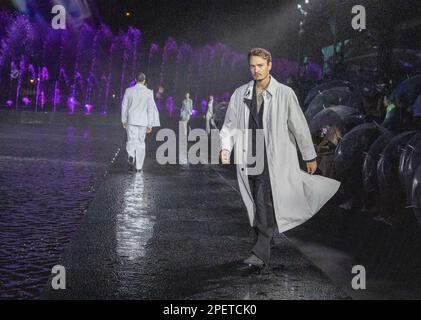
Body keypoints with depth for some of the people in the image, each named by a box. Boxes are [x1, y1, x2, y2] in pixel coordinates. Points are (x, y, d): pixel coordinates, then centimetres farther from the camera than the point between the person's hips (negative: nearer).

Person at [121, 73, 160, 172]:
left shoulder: (128, 91, -2)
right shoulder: (149, 92, -5)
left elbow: (124, 106, 3)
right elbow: (151, 109, -6)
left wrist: (124, 120, 15)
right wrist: (150, 125, -1)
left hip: (131, 120, 0)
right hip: (143, 121, 0)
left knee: (131, 141, 5)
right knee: (141, 142, 11)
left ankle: (131, 155, -27)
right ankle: (138, 166, 12)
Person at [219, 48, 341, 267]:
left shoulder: (284, 94, -2)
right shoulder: (240, 94, 8)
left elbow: (299, 126, 3)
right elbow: (230, 124, 10)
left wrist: (310, 156, 7)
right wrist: (226, 147, -9)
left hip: (274, 160, -4)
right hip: (249, 160, 4)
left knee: (265, 204, -13)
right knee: (259, 206, 10)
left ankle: (260, 254, -11)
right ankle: (266, 243, 25)